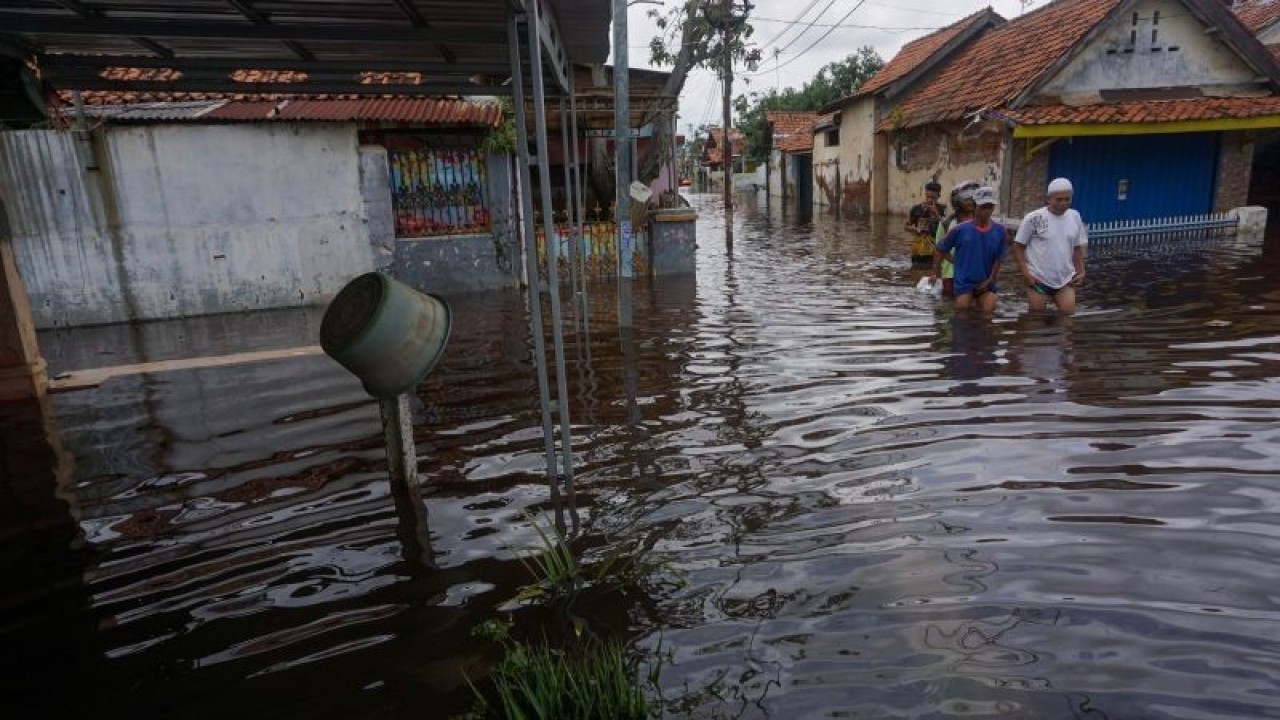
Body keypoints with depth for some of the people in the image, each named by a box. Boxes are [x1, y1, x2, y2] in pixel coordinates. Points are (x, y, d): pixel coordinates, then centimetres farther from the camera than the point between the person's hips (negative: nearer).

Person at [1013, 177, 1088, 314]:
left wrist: (1081, 271, 2)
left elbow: (1078, 247, 13)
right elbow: (1018, 246, -6)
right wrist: (1025, 272, -14)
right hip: (1038, 279, -4)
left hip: (1066, 279, 4)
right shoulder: (1033, 218, -11)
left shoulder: (1075, 217, 3)